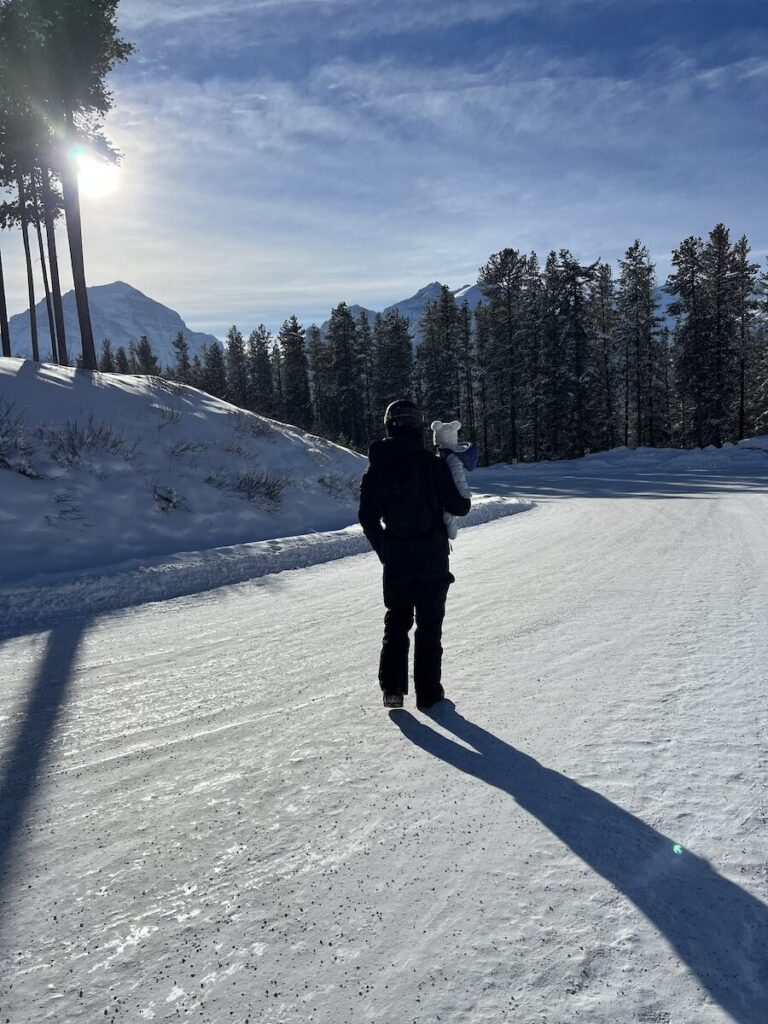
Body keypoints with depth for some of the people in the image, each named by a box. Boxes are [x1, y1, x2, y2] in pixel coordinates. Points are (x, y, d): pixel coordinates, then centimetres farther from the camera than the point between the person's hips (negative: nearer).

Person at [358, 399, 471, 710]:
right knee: (429, 625, 9)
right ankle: (428, 693, 14)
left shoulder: (375, 470, -2)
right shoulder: (432, 464, -13)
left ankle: (392, 686, 11)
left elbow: (367, 518, 4)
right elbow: (457, 507, -9)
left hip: (396, 559, 3)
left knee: (396, 620, 17)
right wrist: (465, 501, 13)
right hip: (432, 558, -2)